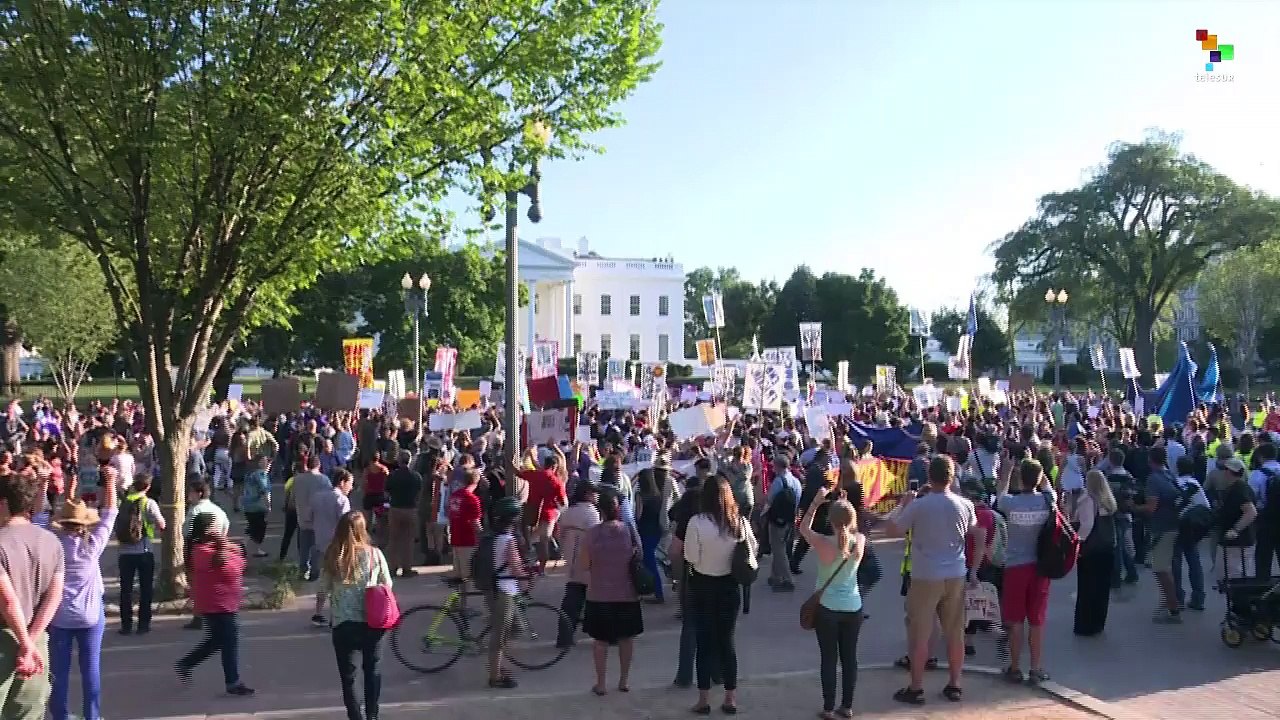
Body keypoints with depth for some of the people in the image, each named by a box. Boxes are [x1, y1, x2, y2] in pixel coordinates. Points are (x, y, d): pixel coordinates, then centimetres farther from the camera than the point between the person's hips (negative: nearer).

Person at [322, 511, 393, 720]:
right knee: (372, 669, 19)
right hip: (372, 621, 1)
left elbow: (324, 587, 1)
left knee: (348, 674, 11)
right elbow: (387, 585, 2)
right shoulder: (374, 554, -8)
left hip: (343, 623, -1)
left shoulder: (332, 556, -8)